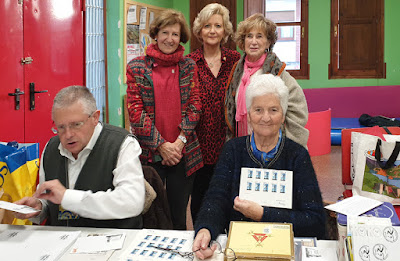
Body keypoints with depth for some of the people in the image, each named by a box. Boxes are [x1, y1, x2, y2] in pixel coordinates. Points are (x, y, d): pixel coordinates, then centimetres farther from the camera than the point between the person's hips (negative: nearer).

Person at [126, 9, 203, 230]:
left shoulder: (188, 66, 6)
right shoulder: (137, 67, 0)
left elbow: (195, 105, 3)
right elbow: (135, 110, -5)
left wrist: (181, 140, -9)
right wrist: (161, 145, -11)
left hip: (183, 153, 2)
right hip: (149, 153, -1)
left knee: (179, 215, 12)